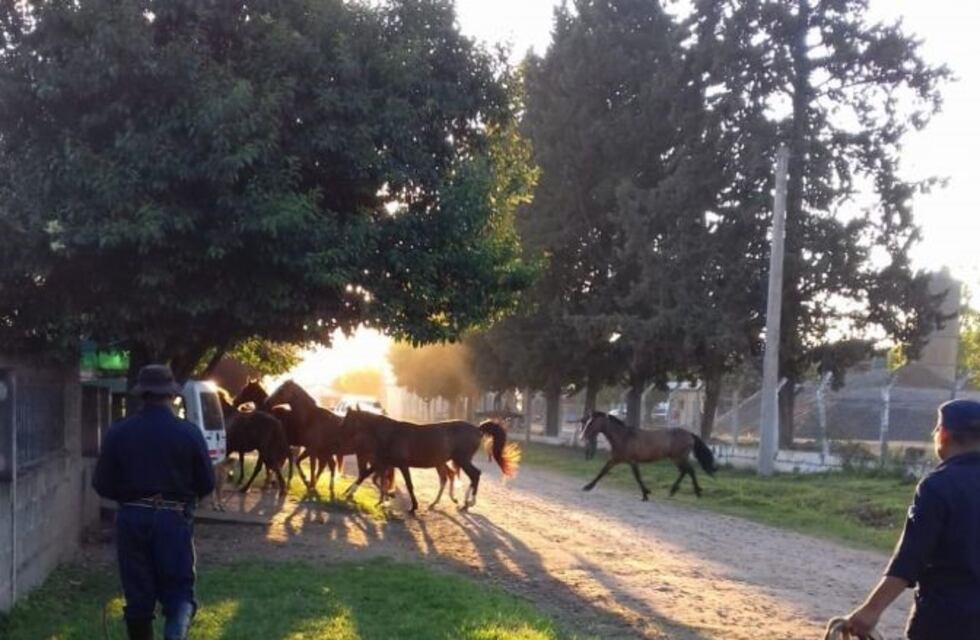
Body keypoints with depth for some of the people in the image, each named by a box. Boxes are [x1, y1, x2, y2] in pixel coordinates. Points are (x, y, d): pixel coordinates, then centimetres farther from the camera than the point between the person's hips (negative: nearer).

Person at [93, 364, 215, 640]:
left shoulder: (118, 432, -4)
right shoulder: (189, 432, -7)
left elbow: (102, 484, 0)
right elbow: (207, 484, -1)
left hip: (132, 519, 1)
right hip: (174, 519, -1)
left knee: (138, 593, 11)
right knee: (178, 589, 7)